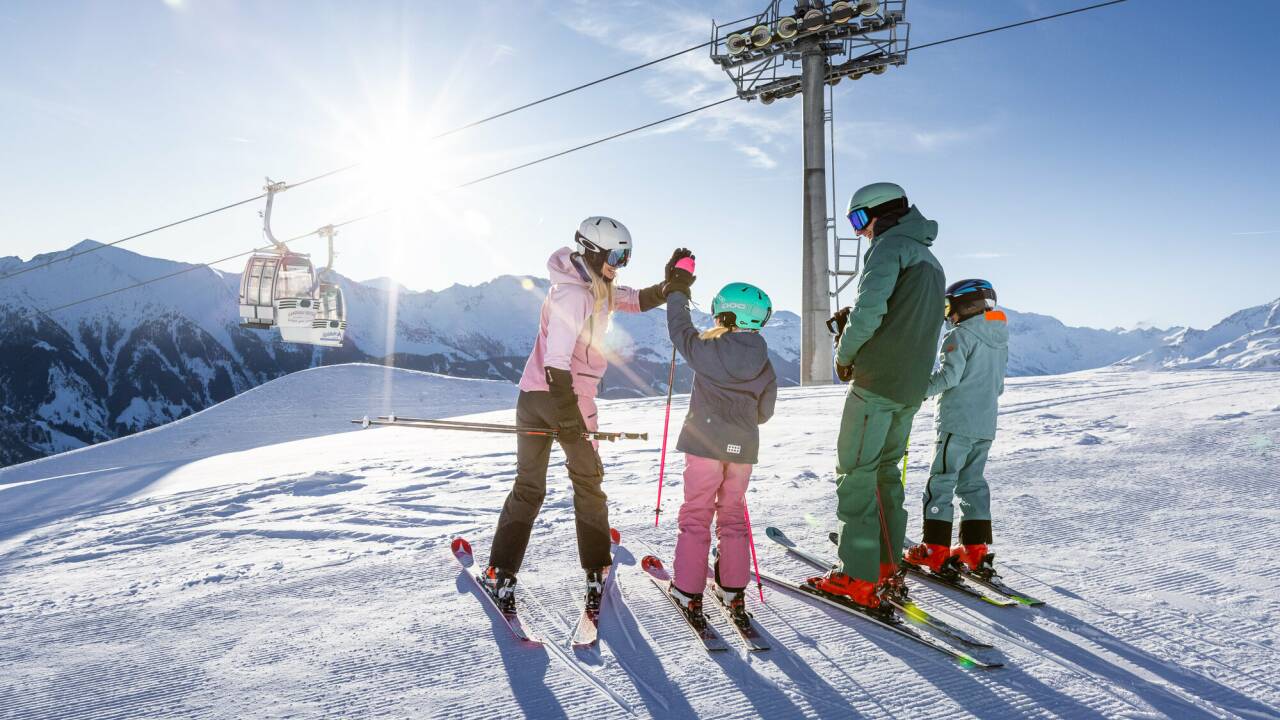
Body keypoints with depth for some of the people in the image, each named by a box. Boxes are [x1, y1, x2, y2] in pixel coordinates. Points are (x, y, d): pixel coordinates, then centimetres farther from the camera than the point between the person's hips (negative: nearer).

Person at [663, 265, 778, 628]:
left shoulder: (707, 351, -11)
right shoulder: (765, 365, 2)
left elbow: (680, 329, 7)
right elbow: (764, 412, 10)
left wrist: (678, 289, 20)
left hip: (705, 443, -4)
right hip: (743, 447, 4)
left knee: (696, 516, 6)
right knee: (733, 515, 16)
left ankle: (688, 592, 10)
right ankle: (733, 591, 20)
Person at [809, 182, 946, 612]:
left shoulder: (890, 246, -6)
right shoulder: (931, 260, 23)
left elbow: (869, 310, -20)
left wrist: (845, 354, -4)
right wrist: (852, 323, 13)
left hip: (877, 382, -9)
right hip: (912, 388, 9)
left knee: (856, 472, -4)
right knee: (885, 470, 16)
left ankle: (858, 578, -2)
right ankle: (886, 568, 21)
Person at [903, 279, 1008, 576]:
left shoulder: (961, 335, -11)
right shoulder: (1000, 340, 16)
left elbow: (949, 376, -19)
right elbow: (998, 386, 20)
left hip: (957, 422, -8)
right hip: (987, 424, 8)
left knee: (941, 481, -3)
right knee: (973, 481, 13)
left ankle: (935, 549, -3)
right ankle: (976, 548, 14)